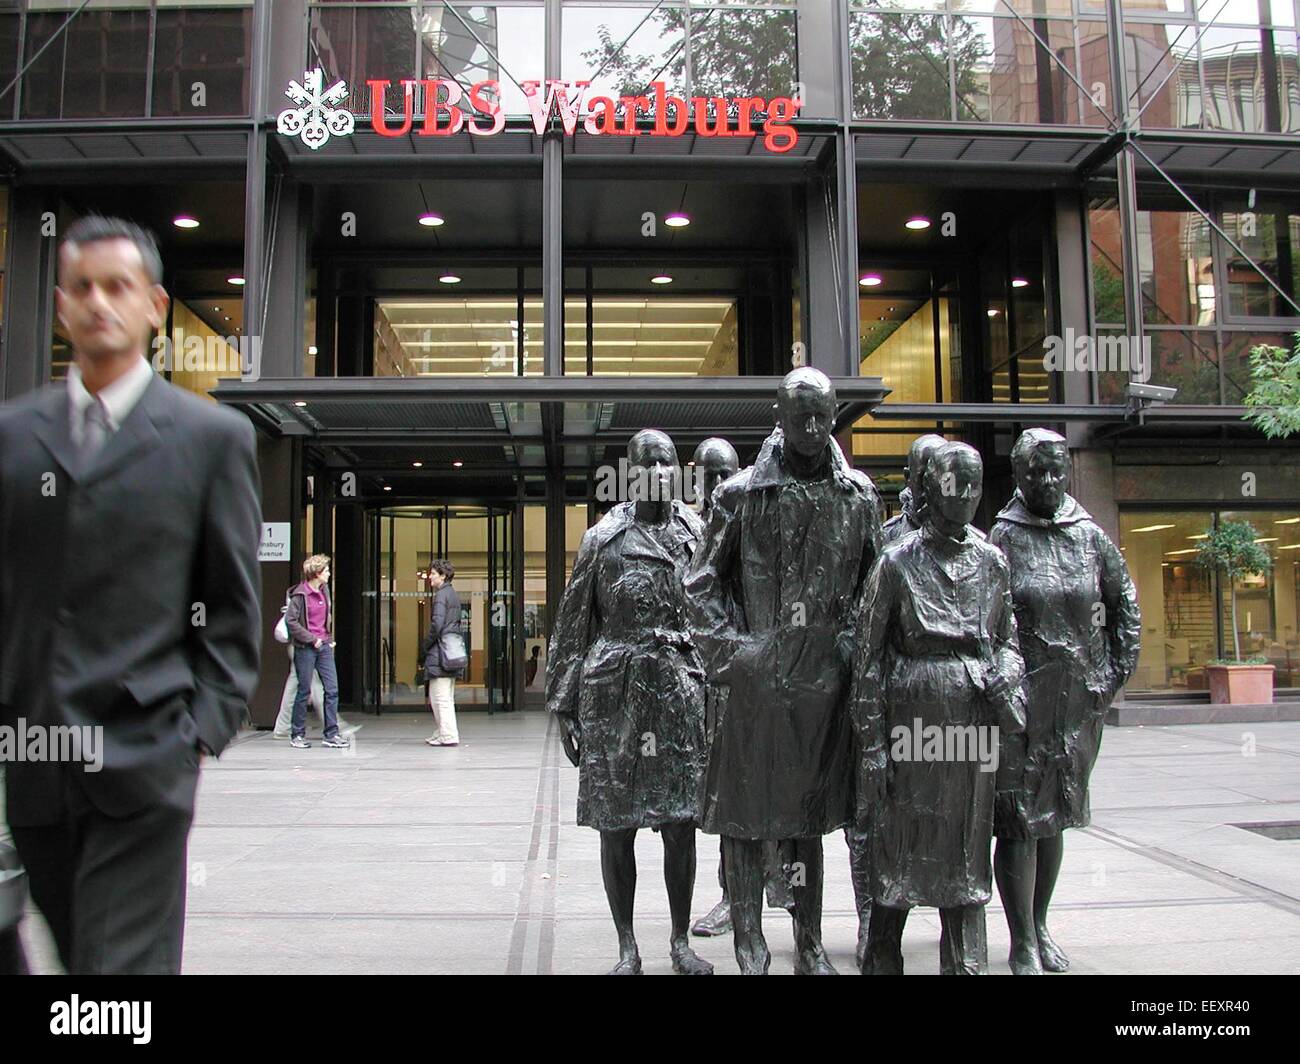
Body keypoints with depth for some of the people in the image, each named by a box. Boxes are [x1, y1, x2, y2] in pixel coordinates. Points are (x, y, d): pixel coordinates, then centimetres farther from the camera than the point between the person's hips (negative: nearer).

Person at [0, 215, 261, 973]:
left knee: (123, 959, -4)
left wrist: (206, 730, -7)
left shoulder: (212, 436, 0)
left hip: (143, 762, -4)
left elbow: (233, 606, 0)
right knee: (77, 951, 16)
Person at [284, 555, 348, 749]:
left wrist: (330, 638, 13)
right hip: (305, 648, -6)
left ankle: (331, 734, 6)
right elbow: (290, 621, -15)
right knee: (304, 691, 2)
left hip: (324, 646, 6)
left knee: (332, 689, 1)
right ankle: (297, 735, 14)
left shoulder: (325, 590, 9)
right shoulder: (300, 594, -11)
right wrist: (312, 639, -15)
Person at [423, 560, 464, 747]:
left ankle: (448, 735, -6)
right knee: (447, 697, 15)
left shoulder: (441, 595, -12)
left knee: (440, 696, -6)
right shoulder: (454, 594, 17)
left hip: (440, 652, -10)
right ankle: (443, 732, 21)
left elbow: (437, 624, -20)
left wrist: (427, 644, -7)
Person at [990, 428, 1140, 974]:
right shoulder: (1001, 538, -5)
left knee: (1056, 812, 15)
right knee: (1020, 816, -3)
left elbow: (1124, 599, 17)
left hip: (1080, 700, 5)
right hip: (1021, 697, -4)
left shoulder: (1090, 535, 6)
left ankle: (1040, 927, 30)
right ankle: (1023, 946, 5)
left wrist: (1118, 667, 9)